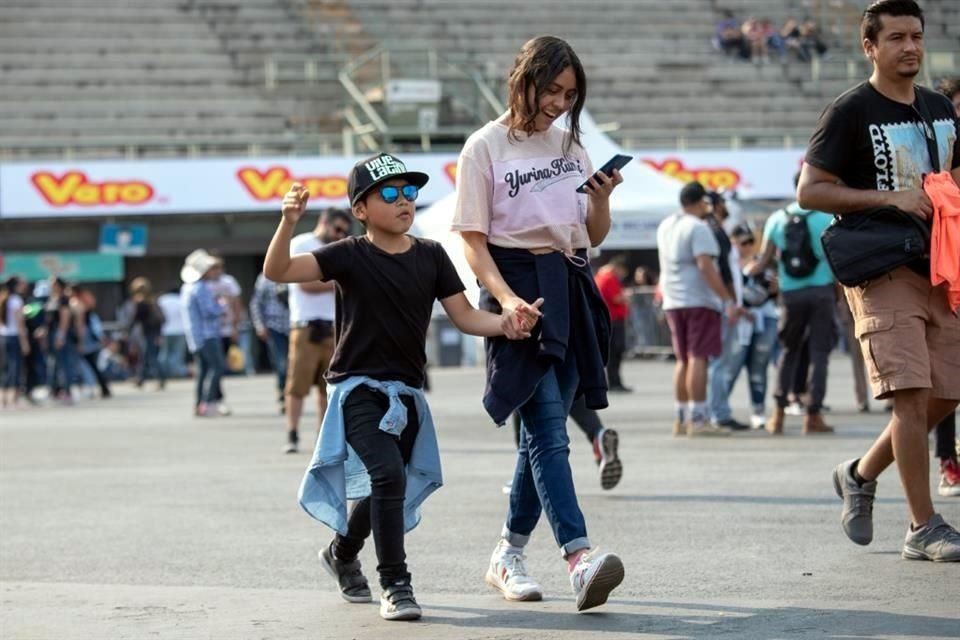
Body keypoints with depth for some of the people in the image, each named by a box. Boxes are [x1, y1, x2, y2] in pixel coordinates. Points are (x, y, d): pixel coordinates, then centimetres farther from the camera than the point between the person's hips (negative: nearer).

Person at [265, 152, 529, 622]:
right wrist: (288, 223, -37)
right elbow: (277, 272, -19)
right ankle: (394, 584, -16)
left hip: (407, 392, 5)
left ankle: (341, 553, 47)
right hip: (358, 388, -5)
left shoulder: (431, 256, 2)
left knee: (387, 487, 17)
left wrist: (504, 324, -18)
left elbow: (463, 315, 2)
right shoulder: (350, 256, -10)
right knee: (388, 472, -25)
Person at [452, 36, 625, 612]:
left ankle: (508, 556, 18)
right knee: (548, 431, -16)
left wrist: (602, 199, -4)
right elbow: (473, 240, -6)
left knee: (544, 429, 7)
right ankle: (580, 558, -28)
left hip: (572, 289, 6)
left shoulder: (570, 143, 14)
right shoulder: (487, 146, -2)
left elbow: (595, 235, 18)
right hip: (517, 286, -6)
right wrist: (506, 299, -20)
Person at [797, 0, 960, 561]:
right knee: (913, 395, -15)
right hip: (882, 272, -7)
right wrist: (889, 198, -18)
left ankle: (861, 475, 29)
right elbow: (810, 191, -10)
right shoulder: (852, 111, -6)